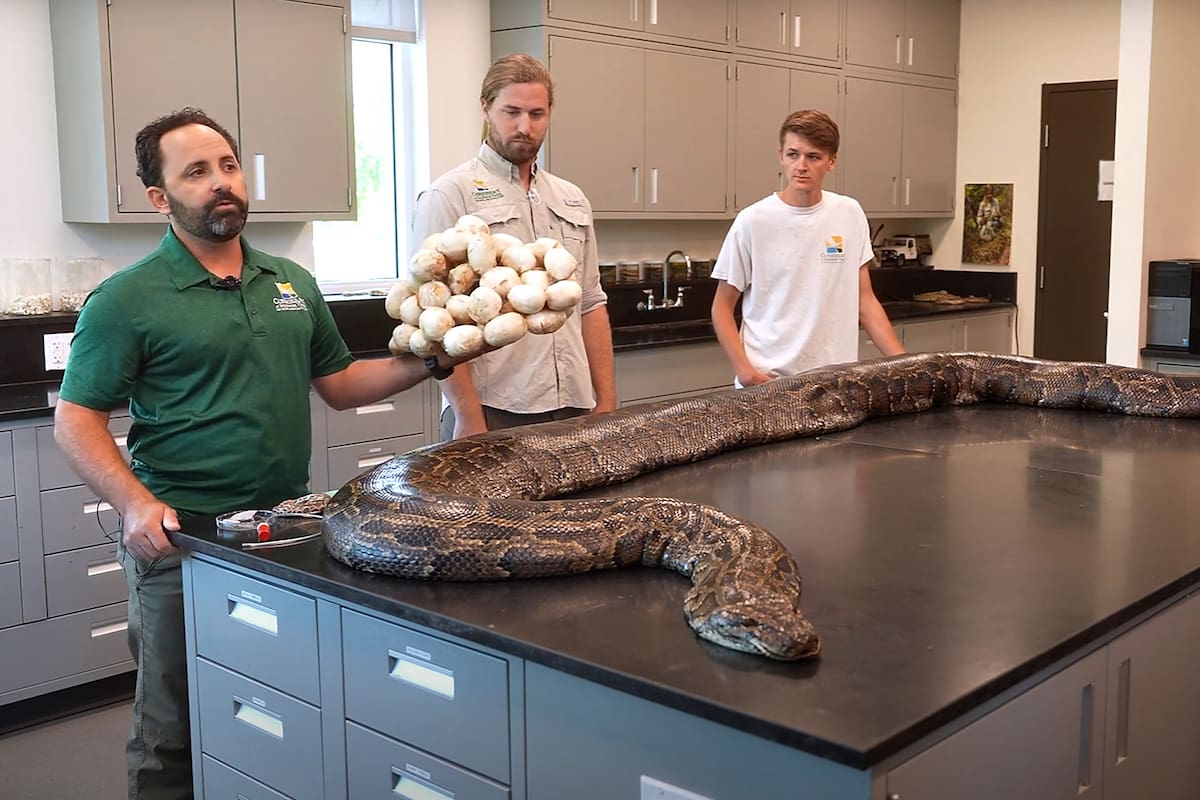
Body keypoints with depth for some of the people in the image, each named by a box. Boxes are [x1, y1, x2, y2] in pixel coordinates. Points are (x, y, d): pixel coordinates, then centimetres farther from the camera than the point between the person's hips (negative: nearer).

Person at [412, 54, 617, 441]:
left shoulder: (572, 201, 14)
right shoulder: (449, 196, -5)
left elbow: (591, 306, 15)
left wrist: (607, 401, 9)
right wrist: (469, 416, -15)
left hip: (572, 409, 5)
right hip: (492, 412, -5)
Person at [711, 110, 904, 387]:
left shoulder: (850, 214, 3)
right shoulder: (752, 221, -7)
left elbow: (864, 300, 8)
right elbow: (722, 307, -2)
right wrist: (744, 369, -15)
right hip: (767, 383, -3)